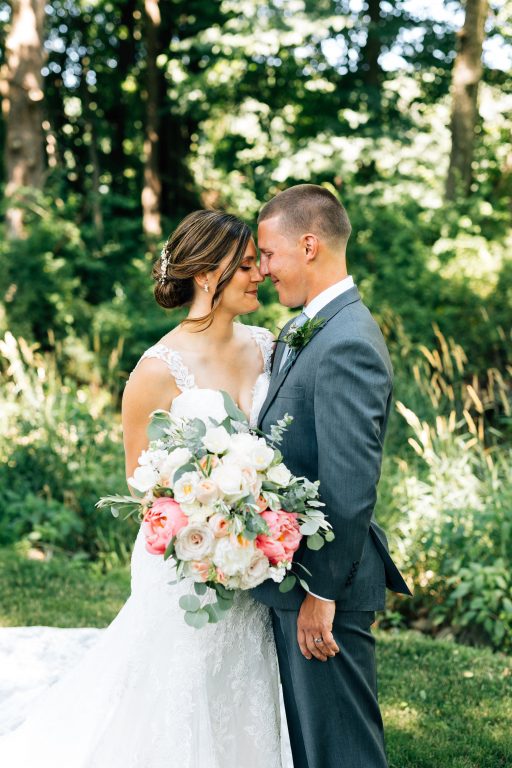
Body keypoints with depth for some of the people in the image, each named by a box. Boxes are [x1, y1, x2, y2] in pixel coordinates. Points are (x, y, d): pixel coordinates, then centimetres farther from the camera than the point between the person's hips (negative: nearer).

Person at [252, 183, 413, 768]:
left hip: (323, 585, -10)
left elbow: (349, 487, -25)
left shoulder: (347, 344, -23)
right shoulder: (306, 331, 10)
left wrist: (322, 593, -19)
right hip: (289, 574, 10)